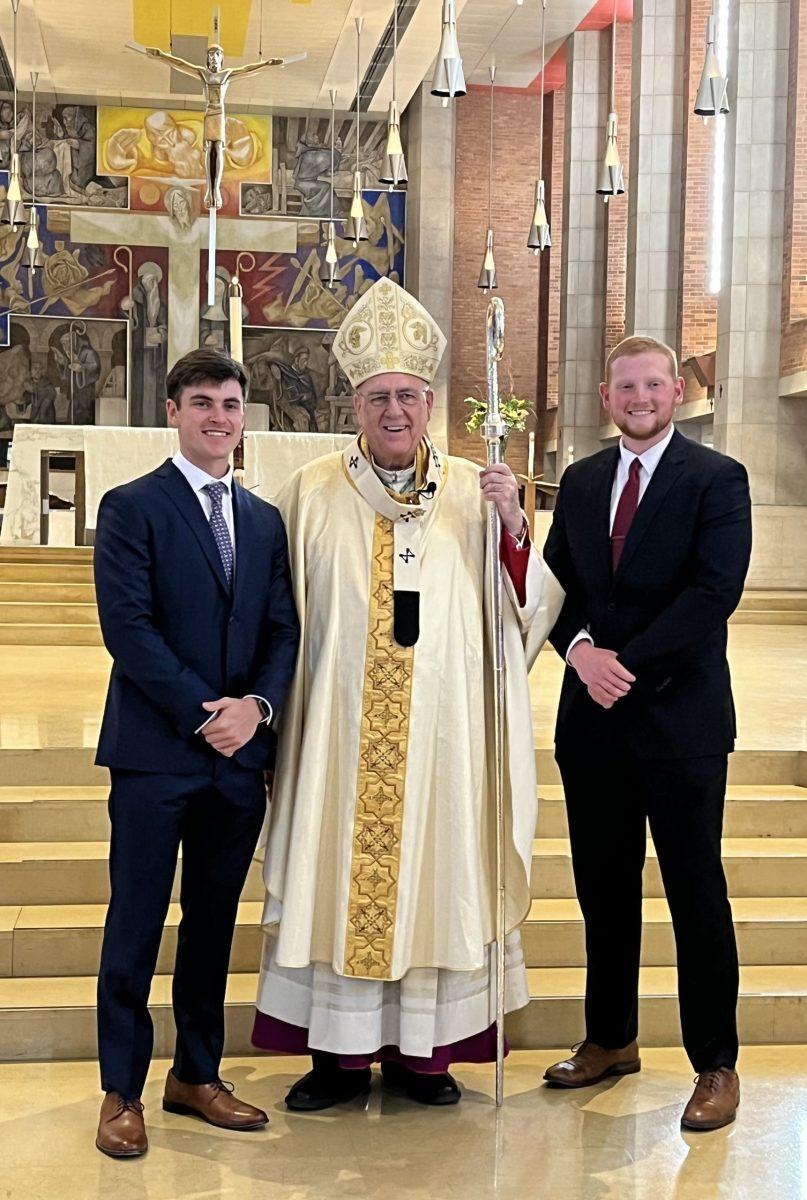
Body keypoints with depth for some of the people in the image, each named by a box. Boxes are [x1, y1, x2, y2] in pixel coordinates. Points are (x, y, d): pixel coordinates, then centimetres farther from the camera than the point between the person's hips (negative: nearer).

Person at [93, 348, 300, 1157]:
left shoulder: (265, 521, 14)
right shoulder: (131, 507, -3)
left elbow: (283, 631, 9)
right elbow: (127, 627, -12)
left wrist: (257, 705, -9)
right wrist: (202, 714, -15)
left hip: (238, 754, 5)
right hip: (155, 752, -5)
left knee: (212, 923, 13)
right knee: (136, 925, 3)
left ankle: (196, 1075, 27)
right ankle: (122, 1093, 16)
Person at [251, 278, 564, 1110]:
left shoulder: (474, 492, 6)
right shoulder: (312, 494, 4)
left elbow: (527, 611, 1)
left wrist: (513, 529, -15)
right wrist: (271, 718, 0)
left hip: (441, 733, 1)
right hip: (341, 730, 0)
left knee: (431, 872, 6)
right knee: (337, 872, 3)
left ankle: (419, 1047, 22)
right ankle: (340, 1051, 18)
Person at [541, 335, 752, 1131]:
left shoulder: (717, 480, -4)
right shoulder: (580, 481, 12)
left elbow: (714, 592, -14)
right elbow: (555, 581, 8)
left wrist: (630, 665, -17)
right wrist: (580, 649, -11)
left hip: (679, 716, -5)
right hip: (592, 716, 5)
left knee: (696, 893, 3)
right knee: (603, 888, 14)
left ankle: (716, 1064, 16)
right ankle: (610, 1039, 30)